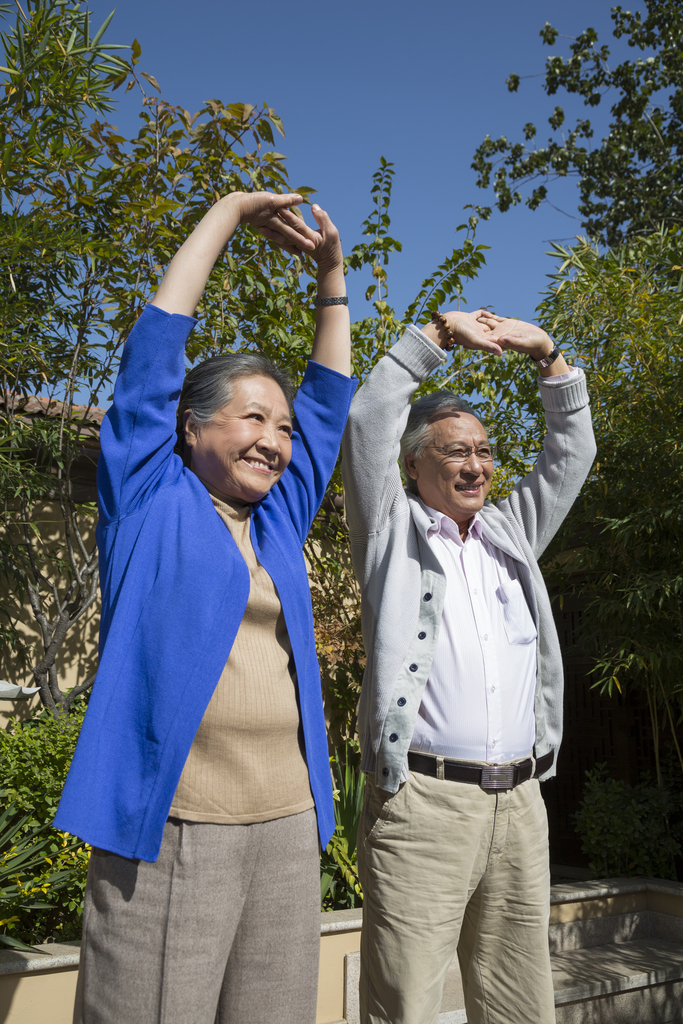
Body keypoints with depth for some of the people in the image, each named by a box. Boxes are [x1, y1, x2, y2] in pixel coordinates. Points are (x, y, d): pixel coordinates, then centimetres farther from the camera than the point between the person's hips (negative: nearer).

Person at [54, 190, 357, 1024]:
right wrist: (232, 210, 12)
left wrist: (331, 276, 24)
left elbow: (330, 398, 23)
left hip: (290, 827, 6)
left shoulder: (278, 520, 16)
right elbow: (156, 344, 3)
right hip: (168, 829, -5)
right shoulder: (148, 501, 3)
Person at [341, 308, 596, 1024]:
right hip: (421, 801, -5)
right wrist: (439, 333, 2)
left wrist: (547, 355, 11)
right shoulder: (394, 531, 6)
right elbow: (367, 420, -2)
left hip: (520, 804, 5)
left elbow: (572, 449, 22)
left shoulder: (511, 533, 20)